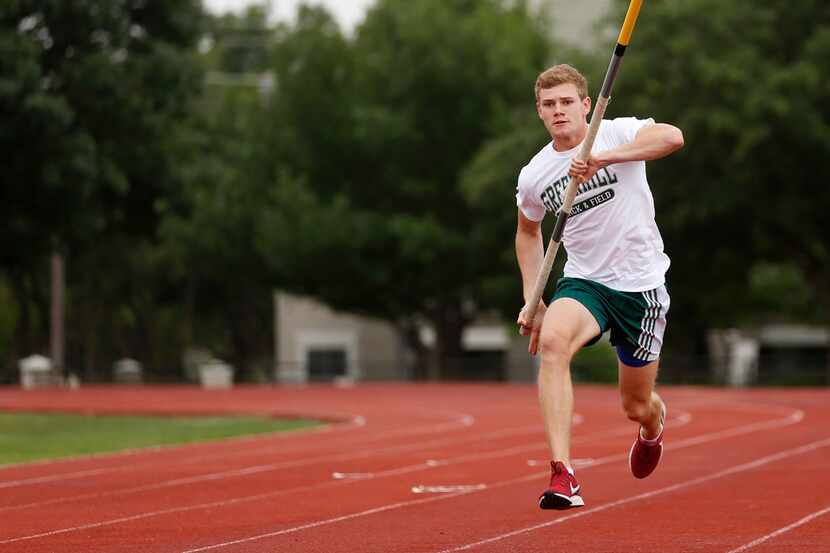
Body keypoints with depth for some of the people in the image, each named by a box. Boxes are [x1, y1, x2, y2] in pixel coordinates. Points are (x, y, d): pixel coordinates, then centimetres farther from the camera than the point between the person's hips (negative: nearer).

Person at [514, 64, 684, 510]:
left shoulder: (616, 133, -9)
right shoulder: (533, 176, 2)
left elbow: (672, 137, -30)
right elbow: (528, 231, 21)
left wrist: (603, 158, -37)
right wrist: (532, 301, 13)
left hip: (641, 284, -2)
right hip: (583, 281, 2)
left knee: (636, 406, 8)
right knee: (552, 341, -33)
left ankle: (653, 427, 51)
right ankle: (562, 474, -38)